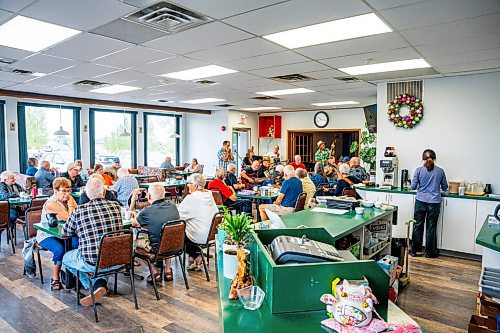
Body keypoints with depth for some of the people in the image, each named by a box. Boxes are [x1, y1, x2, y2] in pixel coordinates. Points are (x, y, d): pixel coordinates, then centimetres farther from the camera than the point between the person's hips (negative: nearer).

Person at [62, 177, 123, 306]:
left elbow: (65, 232, 7)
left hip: (91, 262, -2)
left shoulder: (79, 211, -8)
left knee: (66, 258, 27)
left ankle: (95, 286, 18)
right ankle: (101, 283, 13)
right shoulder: (116, 206, -1)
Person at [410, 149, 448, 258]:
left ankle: (414, 250, 16)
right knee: (431, 227, 8)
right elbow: (445, 187, 9)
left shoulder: (419, 170, -6)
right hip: (434, 203, 1)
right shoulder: (440, 171, 0)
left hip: (421, 201, -1)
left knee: (418, 226, 9)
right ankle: (429, 252, 18)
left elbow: (413, 186, -5)